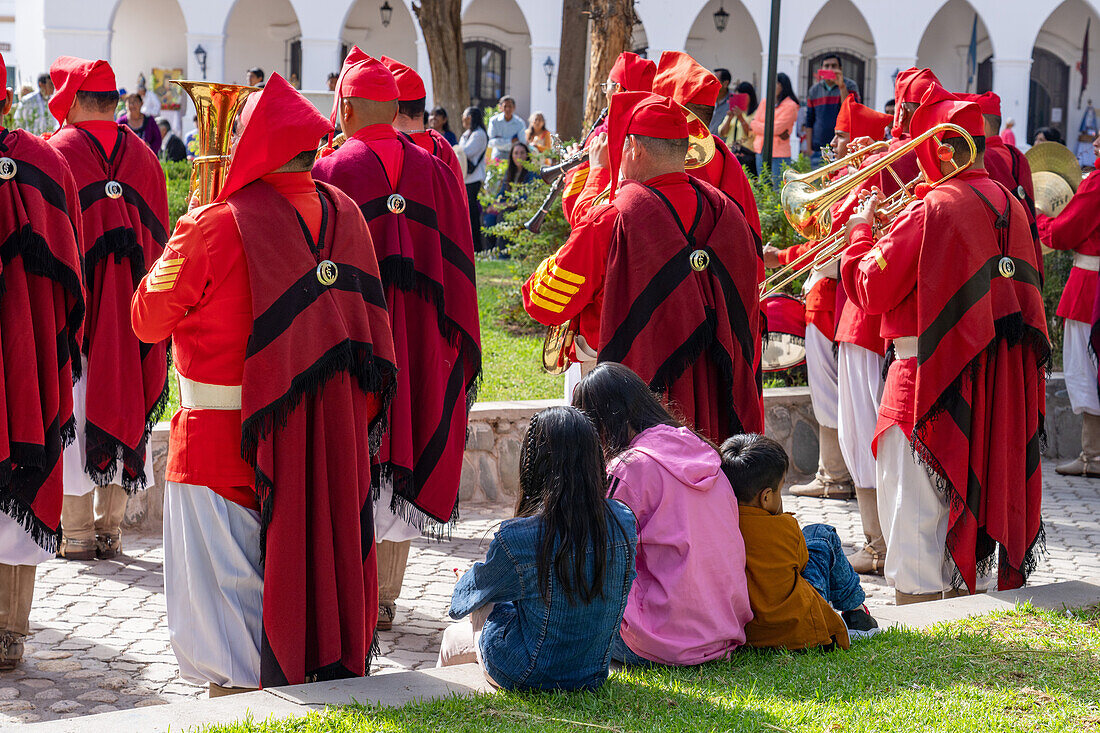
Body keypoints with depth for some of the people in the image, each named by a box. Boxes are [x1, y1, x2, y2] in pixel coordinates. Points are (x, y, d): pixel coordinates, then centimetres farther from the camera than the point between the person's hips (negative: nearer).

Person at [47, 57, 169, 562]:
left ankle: (76, 533, 2)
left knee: (73, 412, 1)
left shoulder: (55, 154, -7)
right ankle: (110, 529, 13)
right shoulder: (143, 157, 7)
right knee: (124, 402, 9)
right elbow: (158, 240, 9)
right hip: (130, 308, 4)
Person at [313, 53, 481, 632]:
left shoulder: (328, 174, -7)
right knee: (402, 464, 10)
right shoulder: (434, 172, 5)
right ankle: (385, 600, 16)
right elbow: (458, 264, 7)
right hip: (417, 342, 4)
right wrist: (459, 349, 13)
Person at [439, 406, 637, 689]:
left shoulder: (516, 538, -27)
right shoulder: (622, 521, -13)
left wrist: (463, 585, 21)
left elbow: (475, 591, -5)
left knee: (453, 636, 26)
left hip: (528, 676, -5)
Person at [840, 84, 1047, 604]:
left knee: (915, 514, 0)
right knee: (970, 500, 19)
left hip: (931, 377, -8)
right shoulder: (1010, 206, 7)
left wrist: (860, 234, 4)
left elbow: (870, 291, -15)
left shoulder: (932, 210, -17)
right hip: (999, 381, 8)